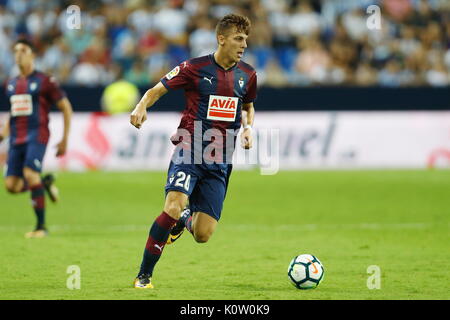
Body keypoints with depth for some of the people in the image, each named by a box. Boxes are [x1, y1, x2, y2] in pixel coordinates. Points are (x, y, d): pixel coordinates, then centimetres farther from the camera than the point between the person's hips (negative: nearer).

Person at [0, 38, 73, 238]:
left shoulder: (44, 81, -1)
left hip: (37, 136, -6)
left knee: (30, 174, -23)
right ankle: (45, 182, 25)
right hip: (16, 139, 6)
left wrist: (65, 140, -2)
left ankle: (41, 226, -12)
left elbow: (66, 108, 2)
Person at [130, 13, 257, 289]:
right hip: (189, 152, -4)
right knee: (173, 206, -28)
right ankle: (144, 276, -13)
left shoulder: (247, 75, 8)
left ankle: (186, 218, 38)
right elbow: (157, 90, -1)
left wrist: (248, 128, 7)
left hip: (220, 162, 4)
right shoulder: (195, 68, -5)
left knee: (203, 235, -3)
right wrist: (142, 106, -22)